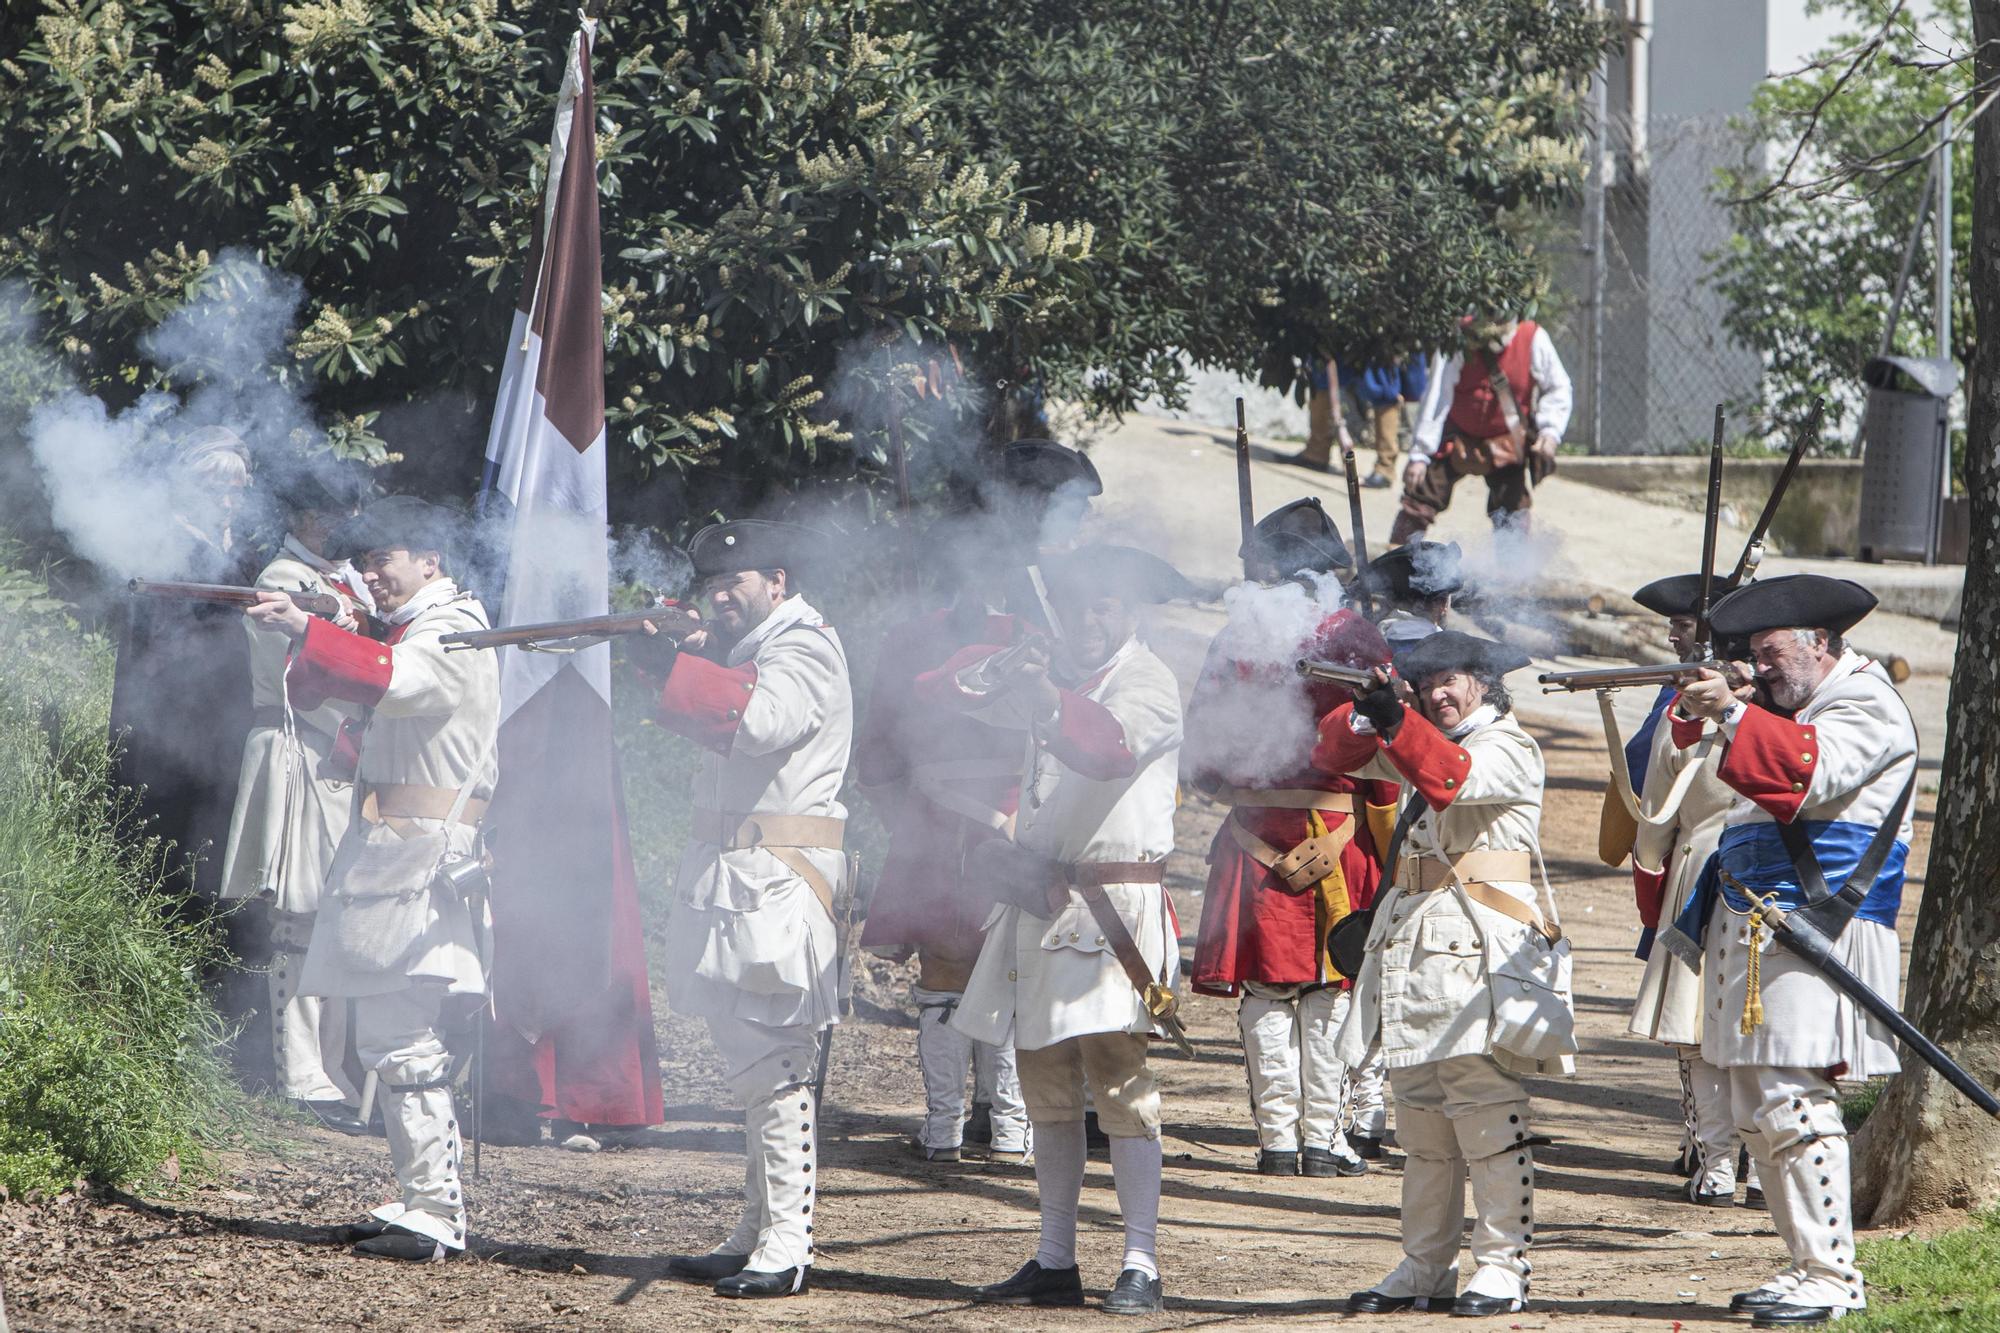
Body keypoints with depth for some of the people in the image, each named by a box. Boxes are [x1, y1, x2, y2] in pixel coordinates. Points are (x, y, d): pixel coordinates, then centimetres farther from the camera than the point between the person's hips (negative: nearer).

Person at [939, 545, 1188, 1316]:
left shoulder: (1146, 683, -6)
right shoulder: (1054, 670, 15)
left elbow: (1111, 746, -27)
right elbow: (942, 691, 10)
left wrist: (1051, 700, -45)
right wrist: (1001, 668, -10)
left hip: (1117, 903, -7)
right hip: (1041, 900, 7)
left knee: (1122, 1090, -11)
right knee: (1047, 1092, 10)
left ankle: (1140, 1266, -12)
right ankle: (1055, 1264, 16)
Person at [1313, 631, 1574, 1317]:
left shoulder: (1510, 748, -2)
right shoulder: (1422, 740, 21)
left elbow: (1455, 777, -22)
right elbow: (1335, 754, 12)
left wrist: (1394, 718, -35)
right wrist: (1367, 712, -8)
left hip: (1481, 948, -8)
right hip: (1415, 944, 8)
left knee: (1486, 1110, -10)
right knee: (1421, 1116, 9)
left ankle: (1502, 1268, -9)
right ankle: (1425, 1269, 13)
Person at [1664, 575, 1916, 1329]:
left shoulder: (1865, 707, -5)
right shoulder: (1787, 708, 23)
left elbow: (1809, 774, -22)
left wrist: (1732, 714, -24)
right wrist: (1696, 711, 1)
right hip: (1750, 932, 10)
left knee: (1793, 1103, -16)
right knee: (1758, 1113, 10)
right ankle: (1807, 1266, 15)